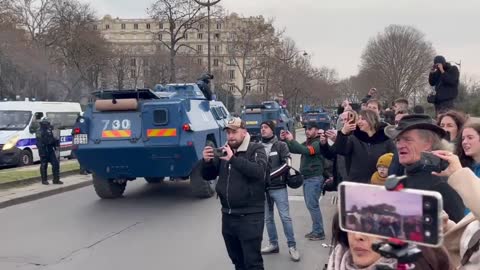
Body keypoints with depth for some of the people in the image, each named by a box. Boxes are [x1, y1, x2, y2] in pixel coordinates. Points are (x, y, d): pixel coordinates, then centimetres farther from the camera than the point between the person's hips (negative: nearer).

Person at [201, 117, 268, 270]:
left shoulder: (256, 150, -5)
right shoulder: (224, 150, 10)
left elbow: (259, 171, -24)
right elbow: (208, 176, 12)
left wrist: (233, 159, -28)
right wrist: (206, 161, -9)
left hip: (250, 216, -6)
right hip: (228, 216, 6)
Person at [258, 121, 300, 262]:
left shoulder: (281, 145, -2)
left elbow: (287, 164, -11)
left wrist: (270, 175, -17)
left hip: (278, 187, -4)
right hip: (263, 188, 4)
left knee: (285, 217, -3)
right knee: (268, 218, 12)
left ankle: (292, 246, 6)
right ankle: (273, 244, 24)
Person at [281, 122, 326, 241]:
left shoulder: (318, 143, -11)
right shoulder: (307, 143, 14)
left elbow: (306, 151, -27)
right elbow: (293, 150, 12)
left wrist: (291, 140, -26)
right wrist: (285, 140, -2)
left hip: (314, 178, -8)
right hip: (306, 178, 8)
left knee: (313, 205, -7)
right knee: (311, 205, 12)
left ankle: (319, 232, 0)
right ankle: (316, 230, 20)